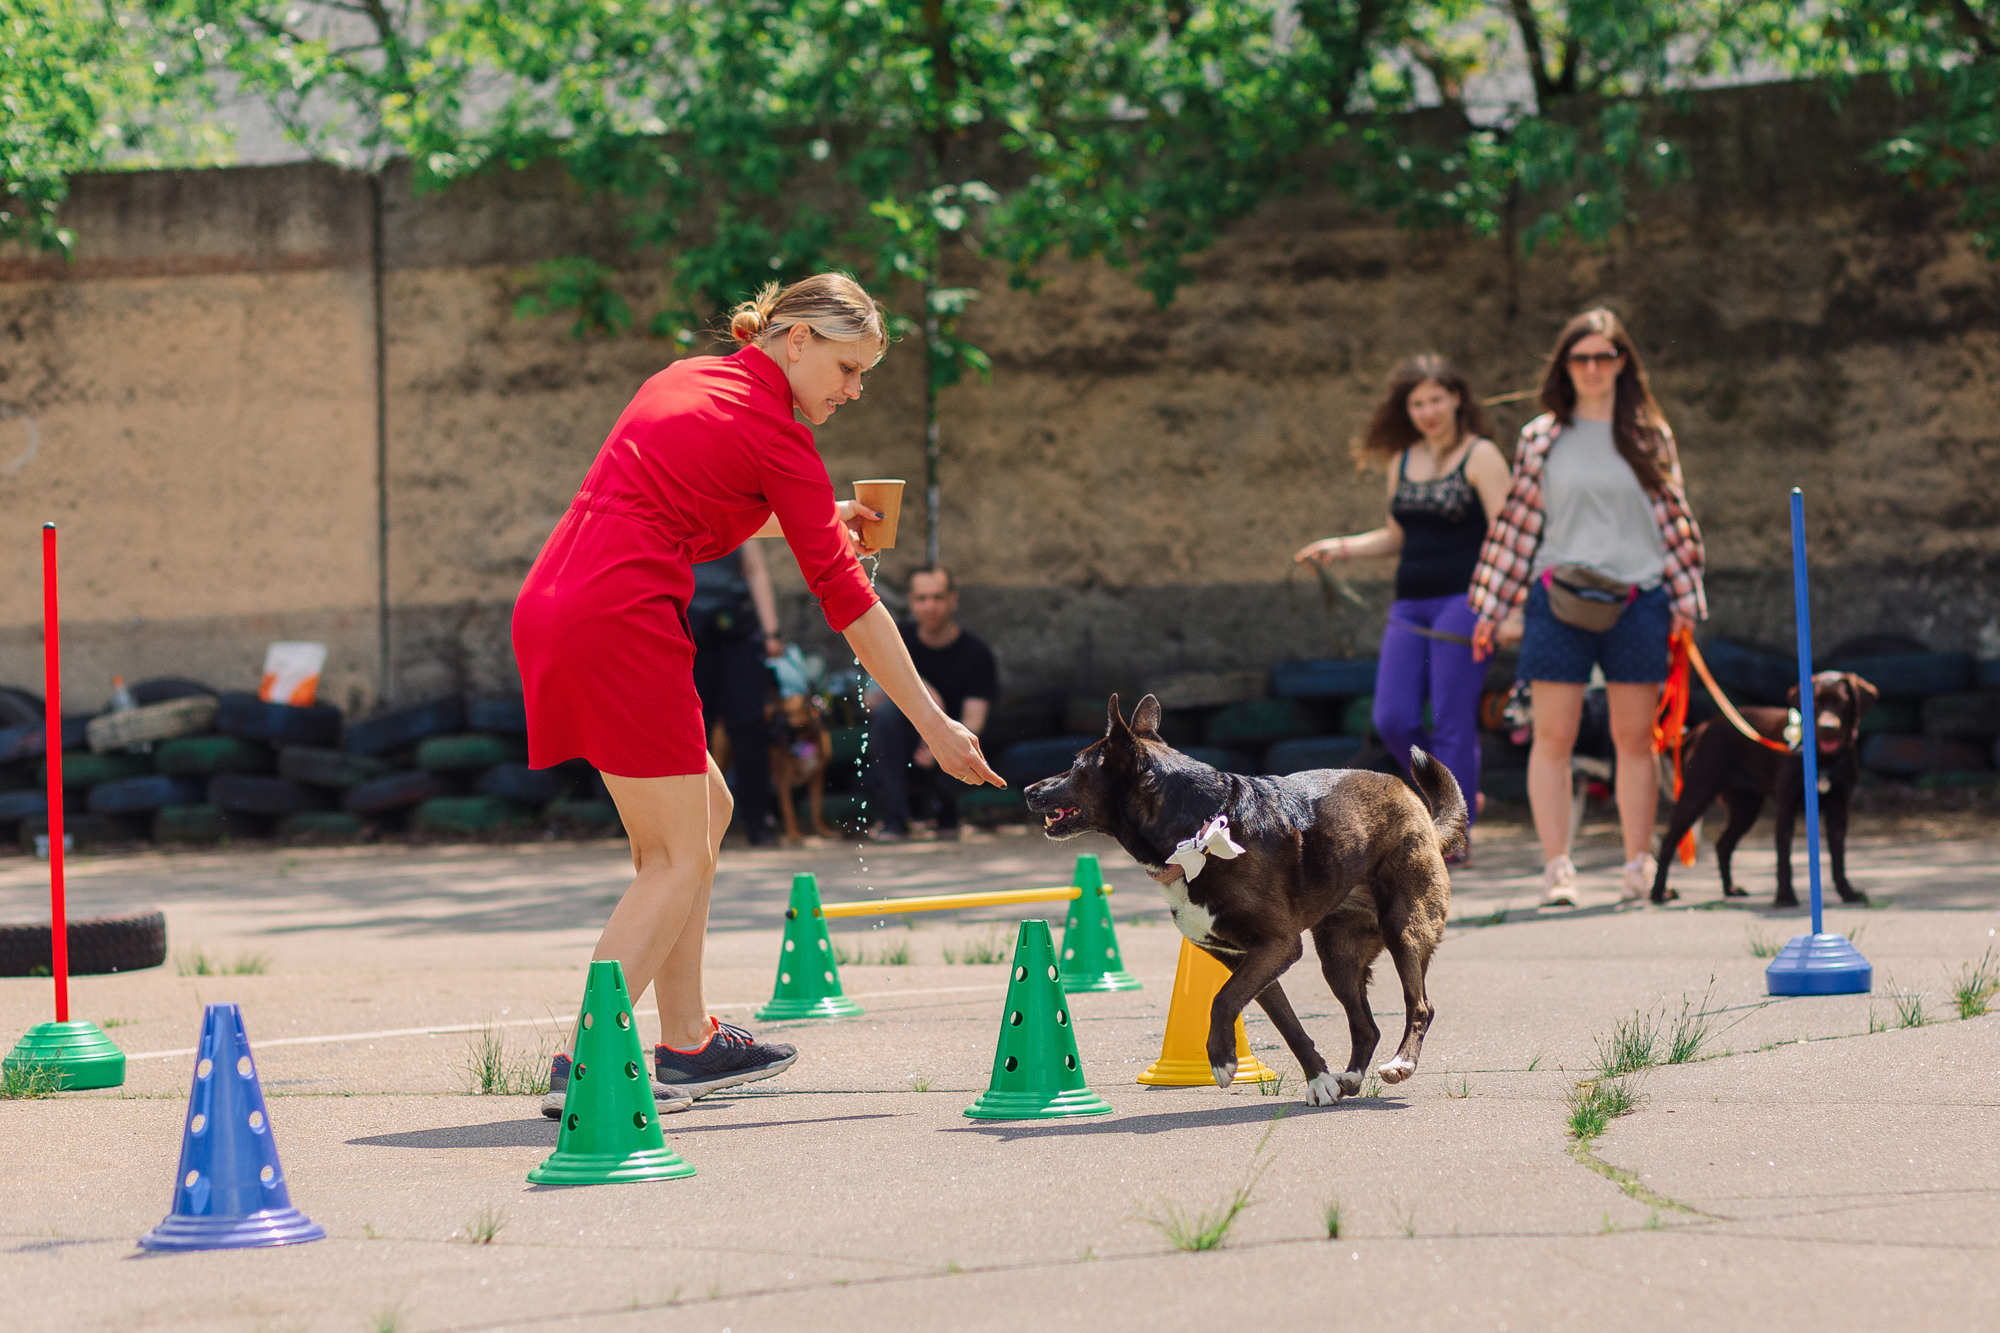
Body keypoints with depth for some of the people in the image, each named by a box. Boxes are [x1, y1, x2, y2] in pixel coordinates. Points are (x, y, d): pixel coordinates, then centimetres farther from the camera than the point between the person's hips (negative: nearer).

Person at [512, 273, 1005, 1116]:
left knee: (706, 809, 18)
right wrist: (933, 724, 1)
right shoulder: (776, 437, -4)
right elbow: (846, 598, -3)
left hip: (552, 605, 9)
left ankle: (686, 1045, 19)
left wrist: (809, 519, 27)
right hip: (619, 622, -9)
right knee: (677, 857, -3)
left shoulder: (685, 380, 19)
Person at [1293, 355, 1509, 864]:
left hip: (1462, 601, -7)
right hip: (1410, 607, 7)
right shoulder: (1403, 461, 15)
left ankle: (1456, 835, 0)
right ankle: (1460, 793, 20)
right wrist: (1342, 548, 11)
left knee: (1452, 721, -7)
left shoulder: (1480, 456, -4)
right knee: (1393, 721, -1)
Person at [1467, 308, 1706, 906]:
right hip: (1558, 599, 0)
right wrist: (1490, 609, 9)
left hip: (1637, 599, 0)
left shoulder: (1650, 436, 9)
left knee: (1634, 739, 4)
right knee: (1552, 738, -5)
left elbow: (1674, 520, 11)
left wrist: (1686, 601, 6)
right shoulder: (1541, 438, 7)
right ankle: (1556, 868, -3)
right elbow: (1516, 523, 9)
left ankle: (1639, 867, 12)